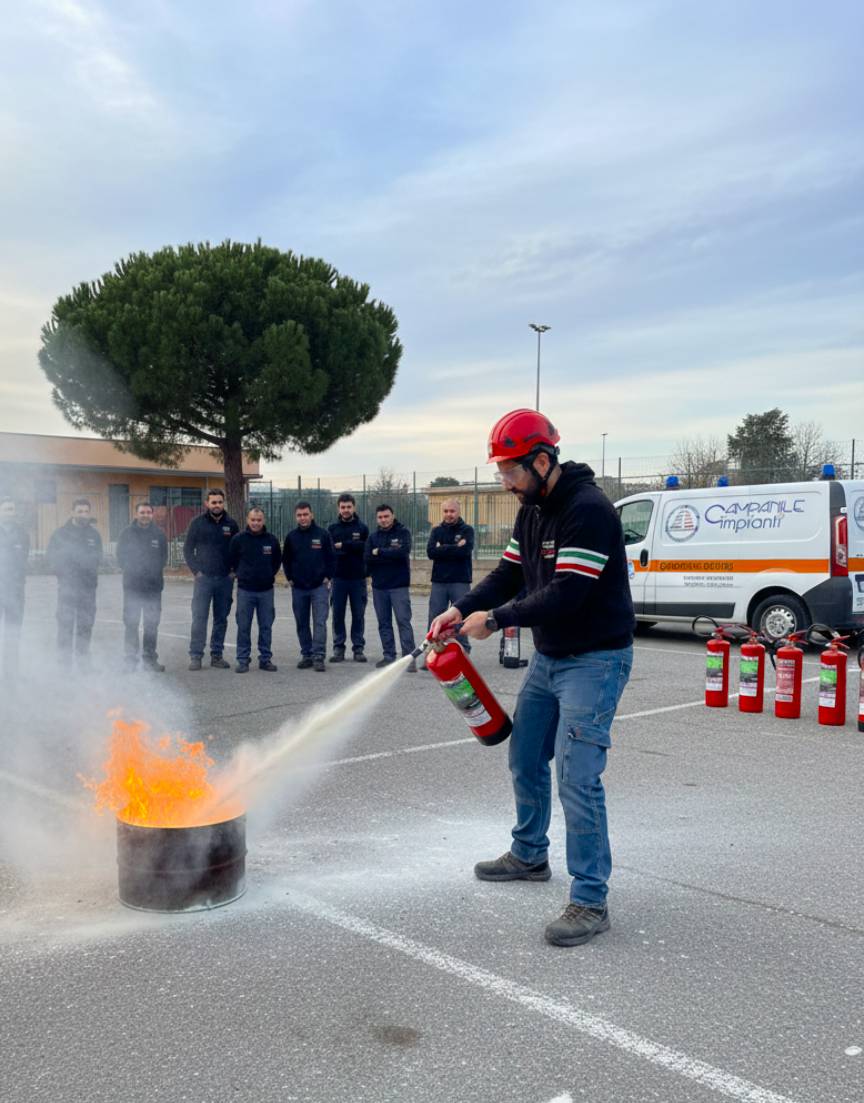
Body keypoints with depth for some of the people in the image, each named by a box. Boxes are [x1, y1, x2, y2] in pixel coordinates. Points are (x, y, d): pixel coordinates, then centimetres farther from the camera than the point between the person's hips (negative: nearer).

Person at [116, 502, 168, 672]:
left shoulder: (159, 534, 7)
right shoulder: (126, 534, 3)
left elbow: (164, 557, 11)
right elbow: (120, 558, 5)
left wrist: (154, 571, 1)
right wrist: (132, 570, -2)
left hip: (154, 586, 2)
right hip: (132, 587, -2)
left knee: (152, 623, 5)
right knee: (131, 623, -2)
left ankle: (150, 658, 13)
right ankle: (131, 659, 4)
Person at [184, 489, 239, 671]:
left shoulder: (231, 524, 5)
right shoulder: (198, 523, 1)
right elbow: (188, 549, 4)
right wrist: (196, 571, -4)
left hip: (225, 580, 2)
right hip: (203, 578, -2)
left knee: (221, 619, 7)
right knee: (199, 618, -5)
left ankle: (217, 655, 15)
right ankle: (195, 656, 1)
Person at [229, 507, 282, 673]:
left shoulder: (272, 540, 3)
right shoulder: (238, 539, -2)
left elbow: (278, 560, 17)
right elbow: (231, 560, 9)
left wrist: (271, 574, 9)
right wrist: (238, 574, 6)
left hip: (266, 590, 2)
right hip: (245, 590, -2)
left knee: (266, 626, 6)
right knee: (243, 627, 2)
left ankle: (265, 659, 15)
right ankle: (243, 660, 10)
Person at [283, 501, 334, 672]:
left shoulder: (323, 534, -2)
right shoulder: (291, 536, 6)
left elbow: (331, 558, 1)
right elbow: (286, 560, 14)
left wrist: (327, 577, -5)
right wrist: (290, 578, 5)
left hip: (319, 587, -3)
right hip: (298, 588, 3)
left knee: (320, 622, -8)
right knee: (302, 624, 9)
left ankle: (319, 656, -7)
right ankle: (306, 655, 18)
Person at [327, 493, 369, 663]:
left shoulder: (362, 528, 4)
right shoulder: (332, 528, 7)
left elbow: (365, 547, -11)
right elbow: (330, 551, -4)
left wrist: (343, 546, -12)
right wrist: (353, 548, -12)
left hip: (358, 578, -1)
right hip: (338, 578, 1)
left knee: (358, 615, 4)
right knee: (338, 615, 3)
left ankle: (358, 648, 11)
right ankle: (338, 648, 11)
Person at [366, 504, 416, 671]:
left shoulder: (403, 533, 0)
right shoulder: (373, 537, 10)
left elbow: (403, 552, -18)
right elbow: (368, 559, -4)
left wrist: (379, 552, -10)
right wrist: (391, 555, -13)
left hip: (399, 585, -4)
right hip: (379, 586, 4)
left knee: (403, 621, -8)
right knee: (384, 623, 9)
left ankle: (409, 657, -8)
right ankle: (388, 655, 18)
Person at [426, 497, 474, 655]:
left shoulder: (467, 530, 2)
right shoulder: (437, 531, 10)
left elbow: (465, 550, -15)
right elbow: (431, 552, -6)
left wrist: (443, 548, -8)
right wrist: (454, 548, -11)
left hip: (460, 582, -3)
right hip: (439, 582, 3)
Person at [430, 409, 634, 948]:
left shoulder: (589, 510, -23)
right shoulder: (533, 509, 7)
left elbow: (566, 594, -28)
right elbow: (508, 574, 9)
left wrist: (497, 618, -21)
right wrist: (461, 610, -5)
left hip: (595, 660, -10)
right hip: (549, 657, 10)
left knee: (577, 776, -12)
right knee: (526, 759, 18)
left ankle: (590, 902, 0)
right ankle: (529, 857, 39)